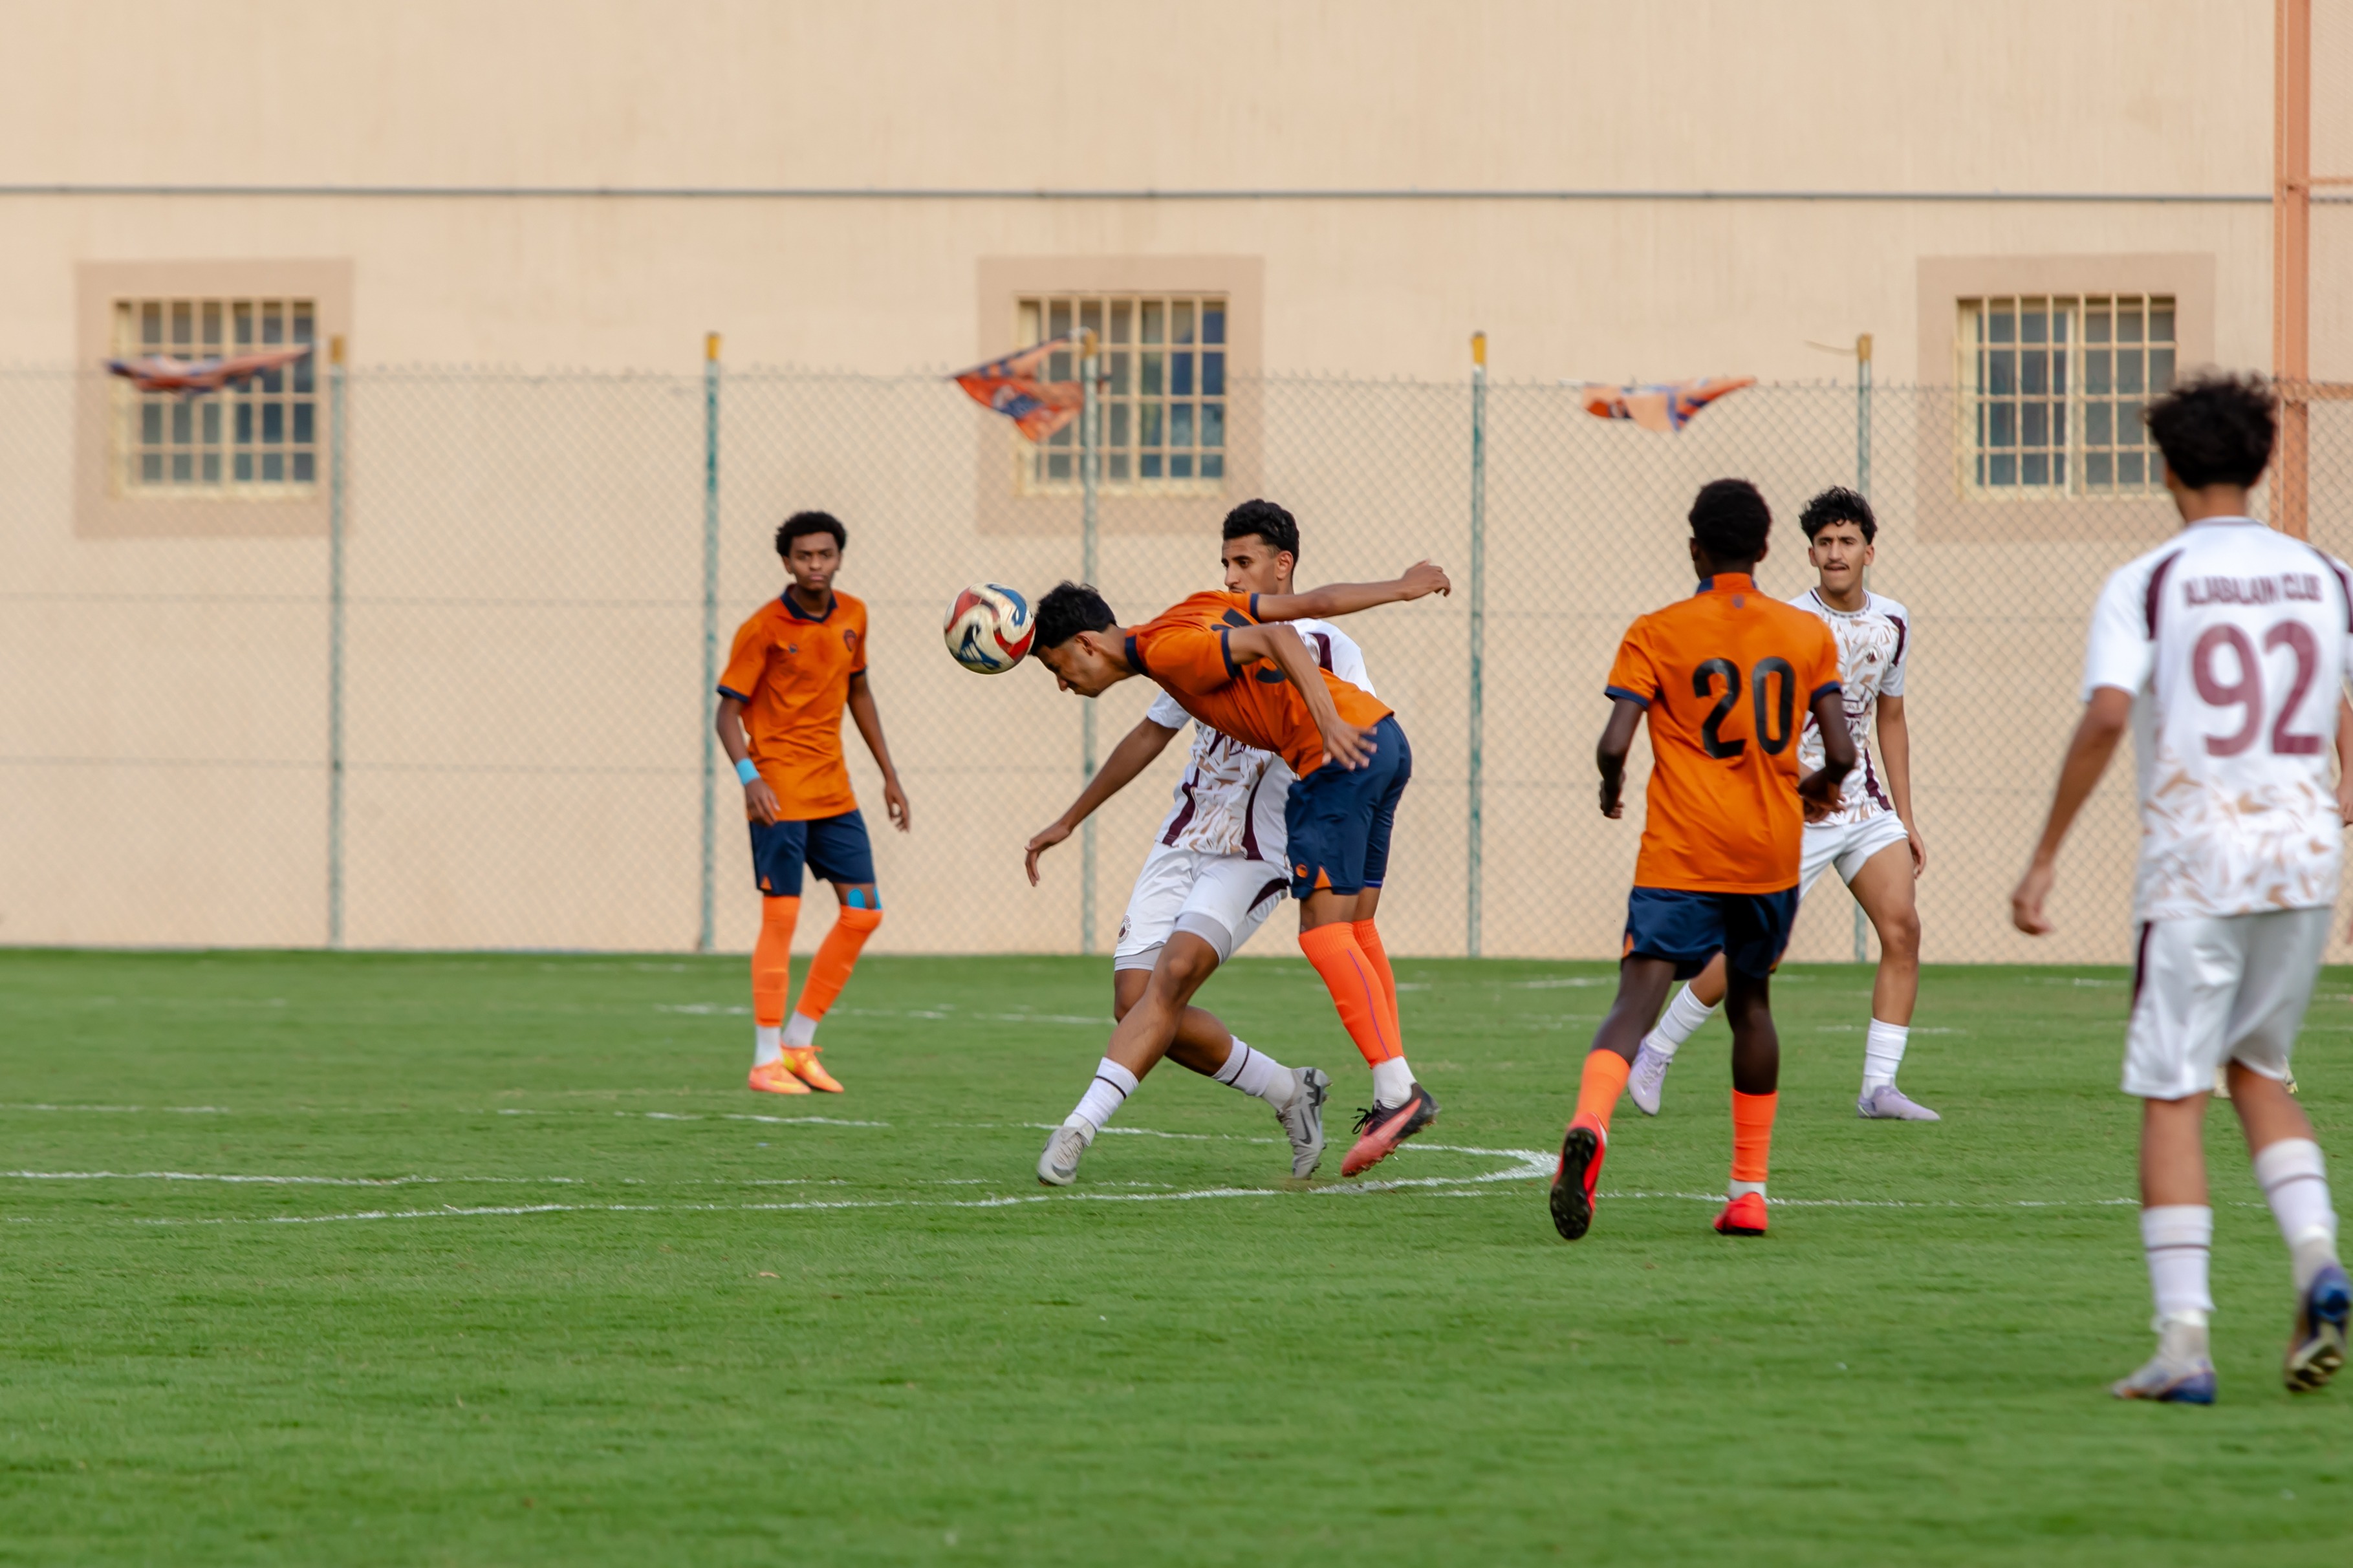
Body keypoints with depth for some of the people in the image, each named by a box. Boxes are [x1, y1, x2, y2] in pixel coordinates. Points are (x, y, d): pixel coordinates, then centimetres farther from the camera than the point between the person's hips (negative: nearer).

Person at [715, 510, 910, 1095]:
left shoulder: (852, 617, 7)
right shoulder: (762, 629, -11)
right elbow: (729, 713, -12)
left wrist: (889, 774, 20)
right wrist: (749, 776, -29)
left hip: (833, 790, 7)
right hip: (780, 794, -7)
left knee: (863, 911, 3)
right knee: (782, 918, -9)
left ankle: (799, 1044, 13)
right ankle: (767, 1060, -4)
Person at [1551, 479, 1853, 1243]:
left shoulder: (1656, 634, -2)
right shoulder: (1808, 635, 6)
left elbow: (1615, 743, -11)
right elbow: (1842, 751, 2)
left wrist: (1611, 789, 12)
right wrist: (1820, 786, 25)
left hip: (1681, 859, -3)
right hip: (1772, 855, 3)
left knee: (1637, 1001, -13)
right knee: (1750, 1000, 21)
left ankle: (1588, 1128, -43)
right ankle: (1749, 1193, 23)